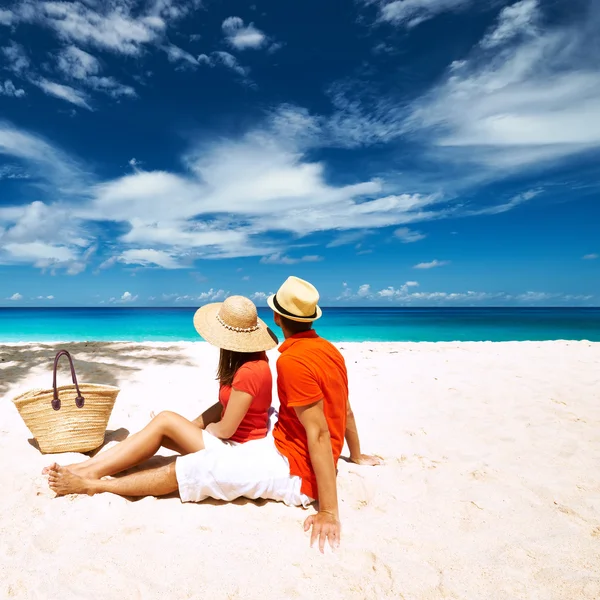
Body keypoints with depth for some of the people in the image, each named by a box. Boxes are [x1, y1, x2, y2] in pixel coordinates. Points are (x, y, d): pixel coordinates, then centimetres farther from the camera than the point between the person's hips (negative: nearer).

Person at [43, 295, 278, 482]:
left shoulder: (249, 371, -26)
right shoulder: (248, 360, 6)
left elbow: (225, 429, -21)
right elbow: (224, 405, 11)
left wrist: (204, 428, 1)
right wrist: (191, 426, 3)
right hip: (232, 442, 9)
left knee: (166, 420, -13)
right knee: (161, 431, -2)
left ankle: (92, 473, -7)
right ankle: (85, 465, -2)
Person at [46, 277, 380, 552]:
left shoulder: (293, 359, -25)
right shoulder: (330, 349, 4)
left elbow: (319, 434, -27)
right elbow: (345, 410, 13)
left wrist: (329, 511, -24)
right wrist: (357, 456, 27)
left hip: (293, 470, -9)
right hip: (286, 451, 9)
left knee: (183, 471, -4)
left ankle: (91, 485, 14)